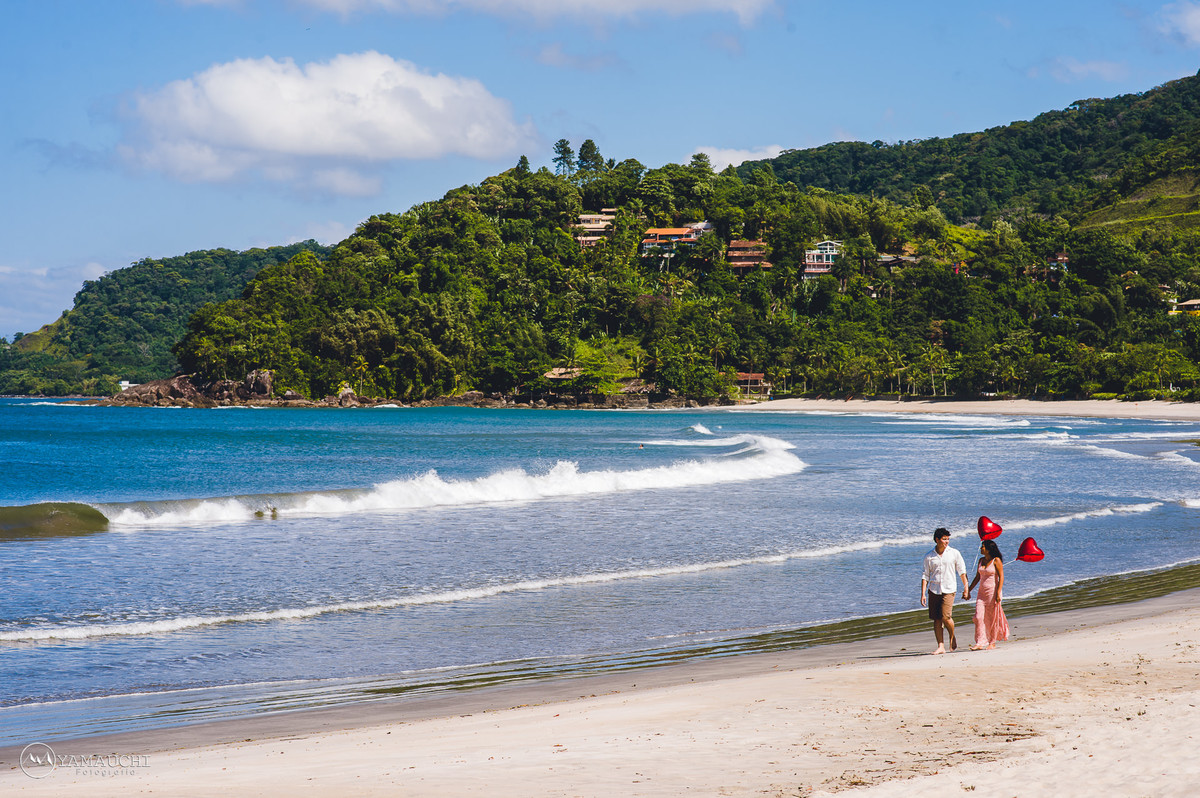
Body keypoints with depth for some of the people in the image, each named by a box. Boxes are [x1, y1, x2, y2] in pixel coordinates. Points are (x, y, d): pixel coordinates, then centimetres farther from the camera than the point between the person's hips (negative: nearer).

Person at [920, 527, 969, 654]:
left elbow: (962, 572, 8)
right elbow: (925, 576, 7)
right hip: (933, 590, 2)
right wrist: (923, 594, 0)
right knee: (936, 620, 0)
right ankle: (941, 646, 6)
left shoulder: (954, 553, 2)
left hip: (948, 590, -2)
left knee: (945, 617, -15)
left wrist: (966, 589, 6)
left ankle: (952, 637, 13)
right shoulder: (929, 557, 5)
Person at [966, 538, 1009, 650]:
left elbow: (1001, 577, -10)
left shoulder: (996, 560, -8)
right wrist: (969, 590, 15)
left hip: (993, 591, -6)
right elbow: (977, 577, 18)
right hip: (982, 592, 6)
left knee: (992, 617, 2)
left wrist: (998, 593, -18)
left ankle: (992, 642, 13)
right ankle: (980, 642, -4)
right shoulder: (981, 560, 11)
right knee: (978, 617, -5)